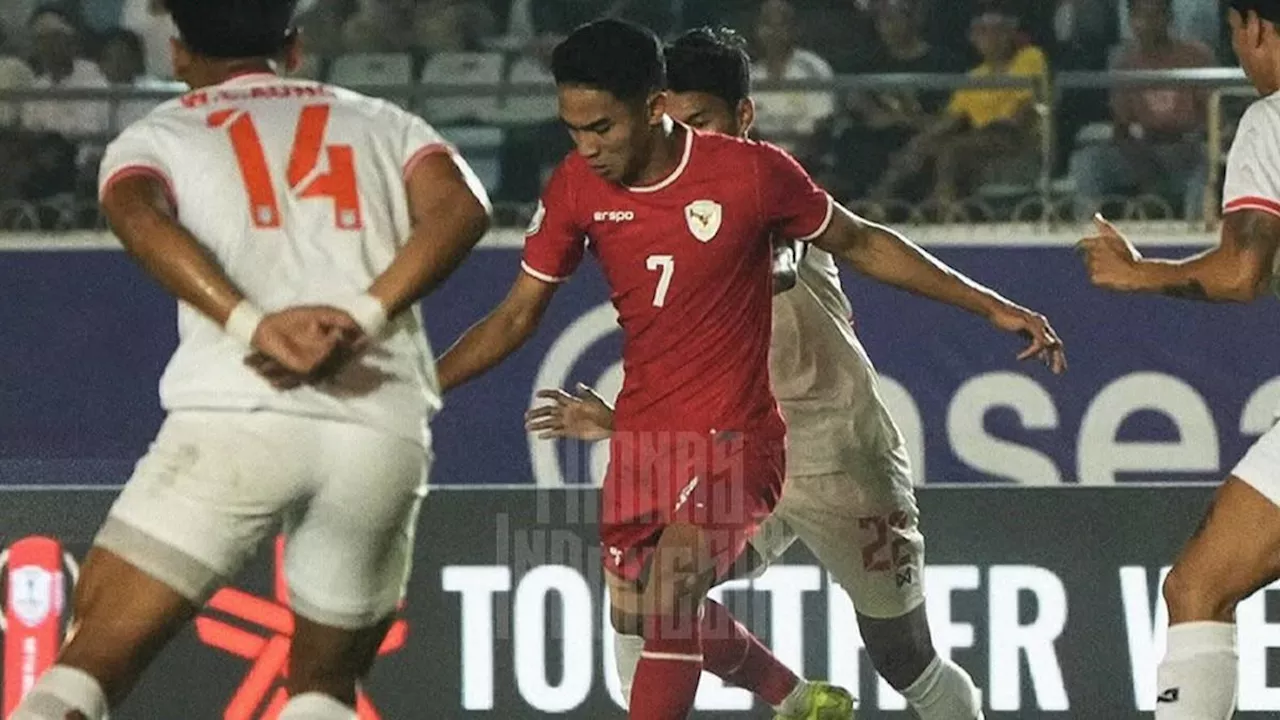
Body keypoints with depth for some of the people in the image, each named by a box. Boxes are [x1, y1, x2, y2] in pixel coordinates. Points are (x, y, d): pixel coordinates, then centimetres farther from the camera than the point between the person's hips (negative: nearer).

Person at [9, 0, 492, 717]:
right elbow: (461, 208, 4)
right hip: (384, 435, 2)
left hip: (238, 415, -2)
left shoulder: (154, 137, 19)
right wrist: (360, 321, -5)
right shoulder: (383, 124, 25)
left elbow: (139, 215, -5)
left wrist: (252, 325, -16)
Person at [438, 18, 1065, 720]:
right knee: (641, 610, 15)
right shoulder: (576, 188, -6)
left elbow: (860, 243, -1)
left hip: (735, 433, -6)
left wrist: (994, 307, 0)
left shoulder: (751, 173, -16)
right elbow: (517, 316, 4)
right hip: (641, 433, 6)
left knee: (667, 603, -24)